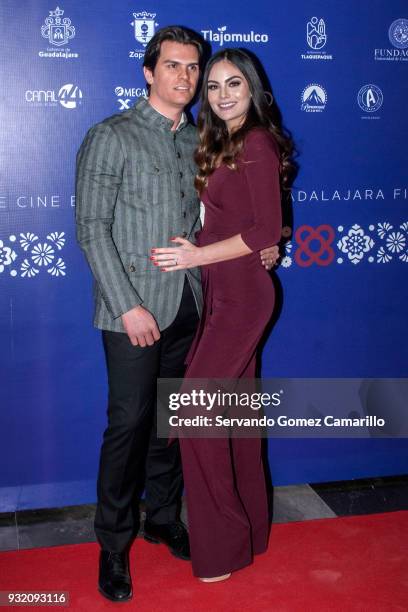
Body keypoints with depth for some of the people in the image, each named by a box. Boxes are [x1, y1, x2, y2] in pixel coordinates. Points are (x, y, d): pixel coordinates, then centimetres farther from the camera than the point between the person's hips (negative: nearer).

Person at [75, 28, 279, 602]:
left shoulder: (197, 141, 13)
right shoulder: (111, 136, -5)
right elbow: (92, 228, -10)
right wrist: (128, 306, -16)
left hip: (187, 307, 5)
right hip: (135, 310, -5)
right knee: (129, 423, 0)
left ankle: (163, 518, 32)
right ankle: (114, 544, 18)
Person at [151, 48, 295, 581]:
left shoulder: (256, 142, -11)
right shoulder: (220, 143, 16)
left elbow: (267, 231, -16)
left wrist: (198, 255, -16)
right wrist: (197, 253, 1)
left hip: (240, 296, -9)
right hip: (225, 294, 9)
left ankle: (221, 544, 9)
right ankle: (248, 527, 29)